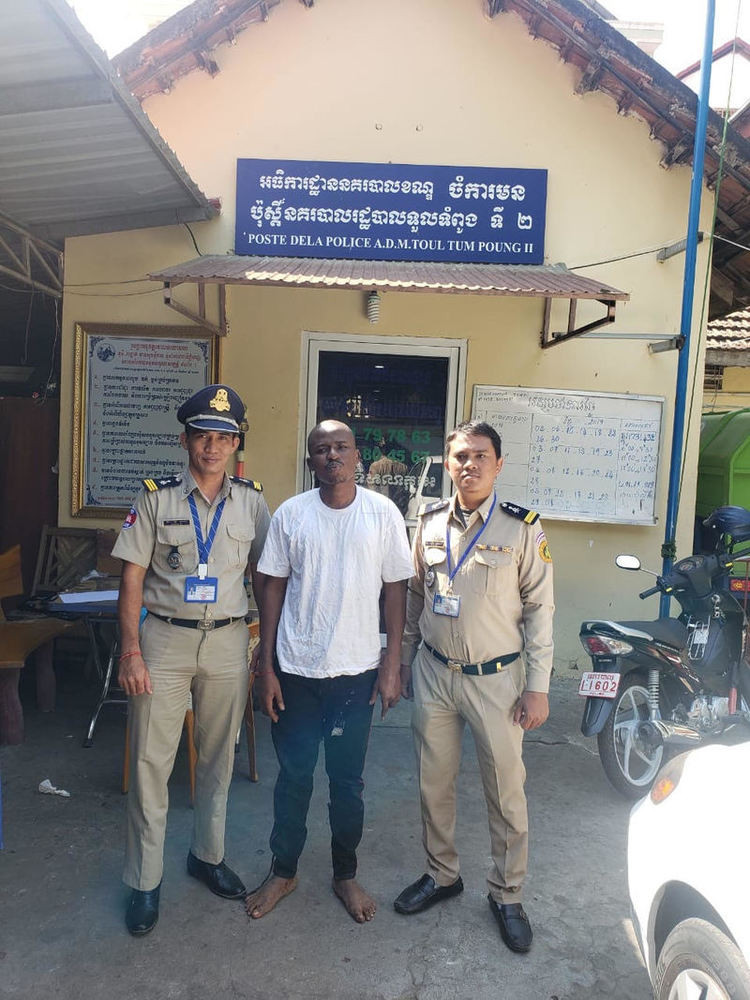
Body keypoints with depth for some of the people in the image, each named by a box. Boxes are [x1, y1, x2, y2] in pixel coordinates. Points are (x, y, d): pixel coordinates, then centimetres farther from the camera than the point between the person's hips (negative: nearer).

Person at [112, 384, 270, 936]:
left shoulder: (251, 501, 1)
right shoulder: (156, 497, -4)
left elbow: (261, 577, 7)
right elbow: (132, 578, -4)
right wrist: (131, 652, -9)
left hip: (228, 642, 2)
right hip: (165, 638, -1)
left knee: (219, 757, 14)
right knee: (150, 761, 4)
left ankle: (208, 855, 36)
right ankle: (145, 881, 23)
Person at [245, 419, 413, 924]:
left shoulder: (383, 513, -5)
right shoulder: (290, 514, -3)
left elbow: (396, 589, -1)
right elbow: (274, 589, 1)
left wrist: (392, 665, -4)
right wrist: (266, 667, -1)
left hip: (357, 671, 0)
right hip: (295, 670, 1)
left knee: (348, 780, 13)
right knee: (293, 776, 15)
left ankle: (346, 874, 36)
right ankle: (283, 872, 37)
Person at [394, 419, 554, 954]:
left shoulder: (523, 528, -9)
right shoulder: (430, 521, 2)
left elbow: (540, 609, -7)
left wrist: (538, 686, -8)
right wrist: (406, 658, 13)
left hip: (496, 679, -3)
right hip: (433, 674, 4)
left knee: (506, 791, 7)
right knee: (434, 783, 15)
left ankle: (507, 895, 29)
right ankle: (442, 874, 37)